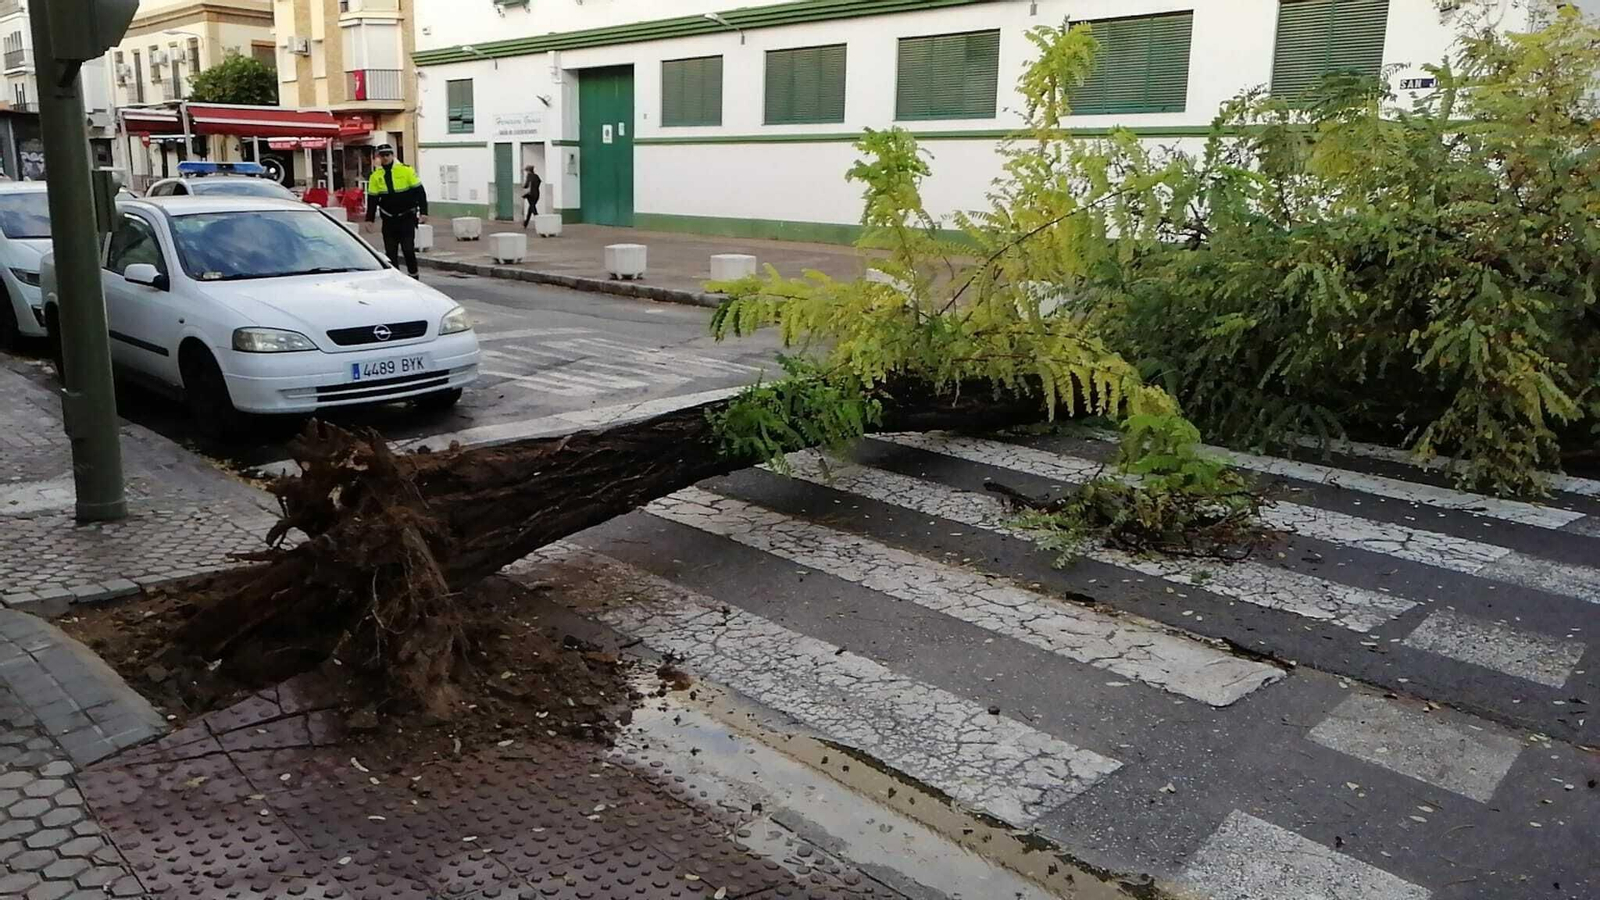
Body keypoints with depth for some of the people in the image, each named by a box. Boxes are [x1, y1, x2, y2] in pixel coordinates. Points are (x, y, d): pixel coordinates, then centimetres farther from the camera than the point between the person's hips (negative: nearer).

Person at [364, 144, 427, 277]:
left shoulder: (406, 170, -6)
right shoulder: (376, 176, 3)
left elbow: (419, 191, -5)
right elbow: (372, 199, 6)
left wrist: (423, 212, -11)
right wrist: (369, 219, 2)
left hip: (407, 217, -3)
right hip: (389, 219, 3)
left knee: (408, 248, -8)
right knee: (390, 251, 4)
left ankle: (413, 275, 9)